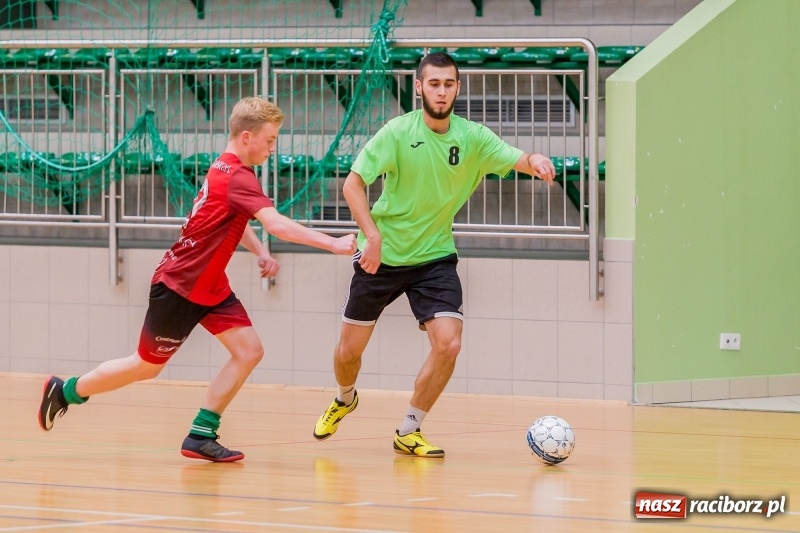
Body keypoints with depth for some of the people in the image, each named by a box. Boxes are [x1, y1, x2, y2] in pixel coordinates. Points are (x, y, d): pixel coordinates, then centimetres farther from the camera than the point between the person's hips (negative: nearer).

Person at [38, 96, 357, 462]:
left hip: (210, 286, 9)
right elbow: (276, 224, -38)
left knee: (249, 351, -5)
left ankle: (201, 435, -1)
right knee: (147, 367, 6)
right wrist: (332, 244, -41)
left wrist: (261, 253, 7)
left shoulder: (226, 169, 5)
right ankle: (65, 391, 26)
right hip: (178, 286, -9)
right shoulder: (237, 177, -25)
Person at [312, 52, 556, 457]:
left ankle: (409, 431, 3)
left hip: (435, 257, 2)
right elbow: (353, 184, -17)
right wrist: (372, 235, -29)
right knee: (349, 350, 7)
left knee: (448, 344, -16)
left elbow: (517, 160, -16)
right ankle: (345, 400, 43)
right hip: (382, 255, -2)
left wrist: (534, 160, -40)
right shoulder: (398, 132, -14)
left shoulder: (472, 137, -6)